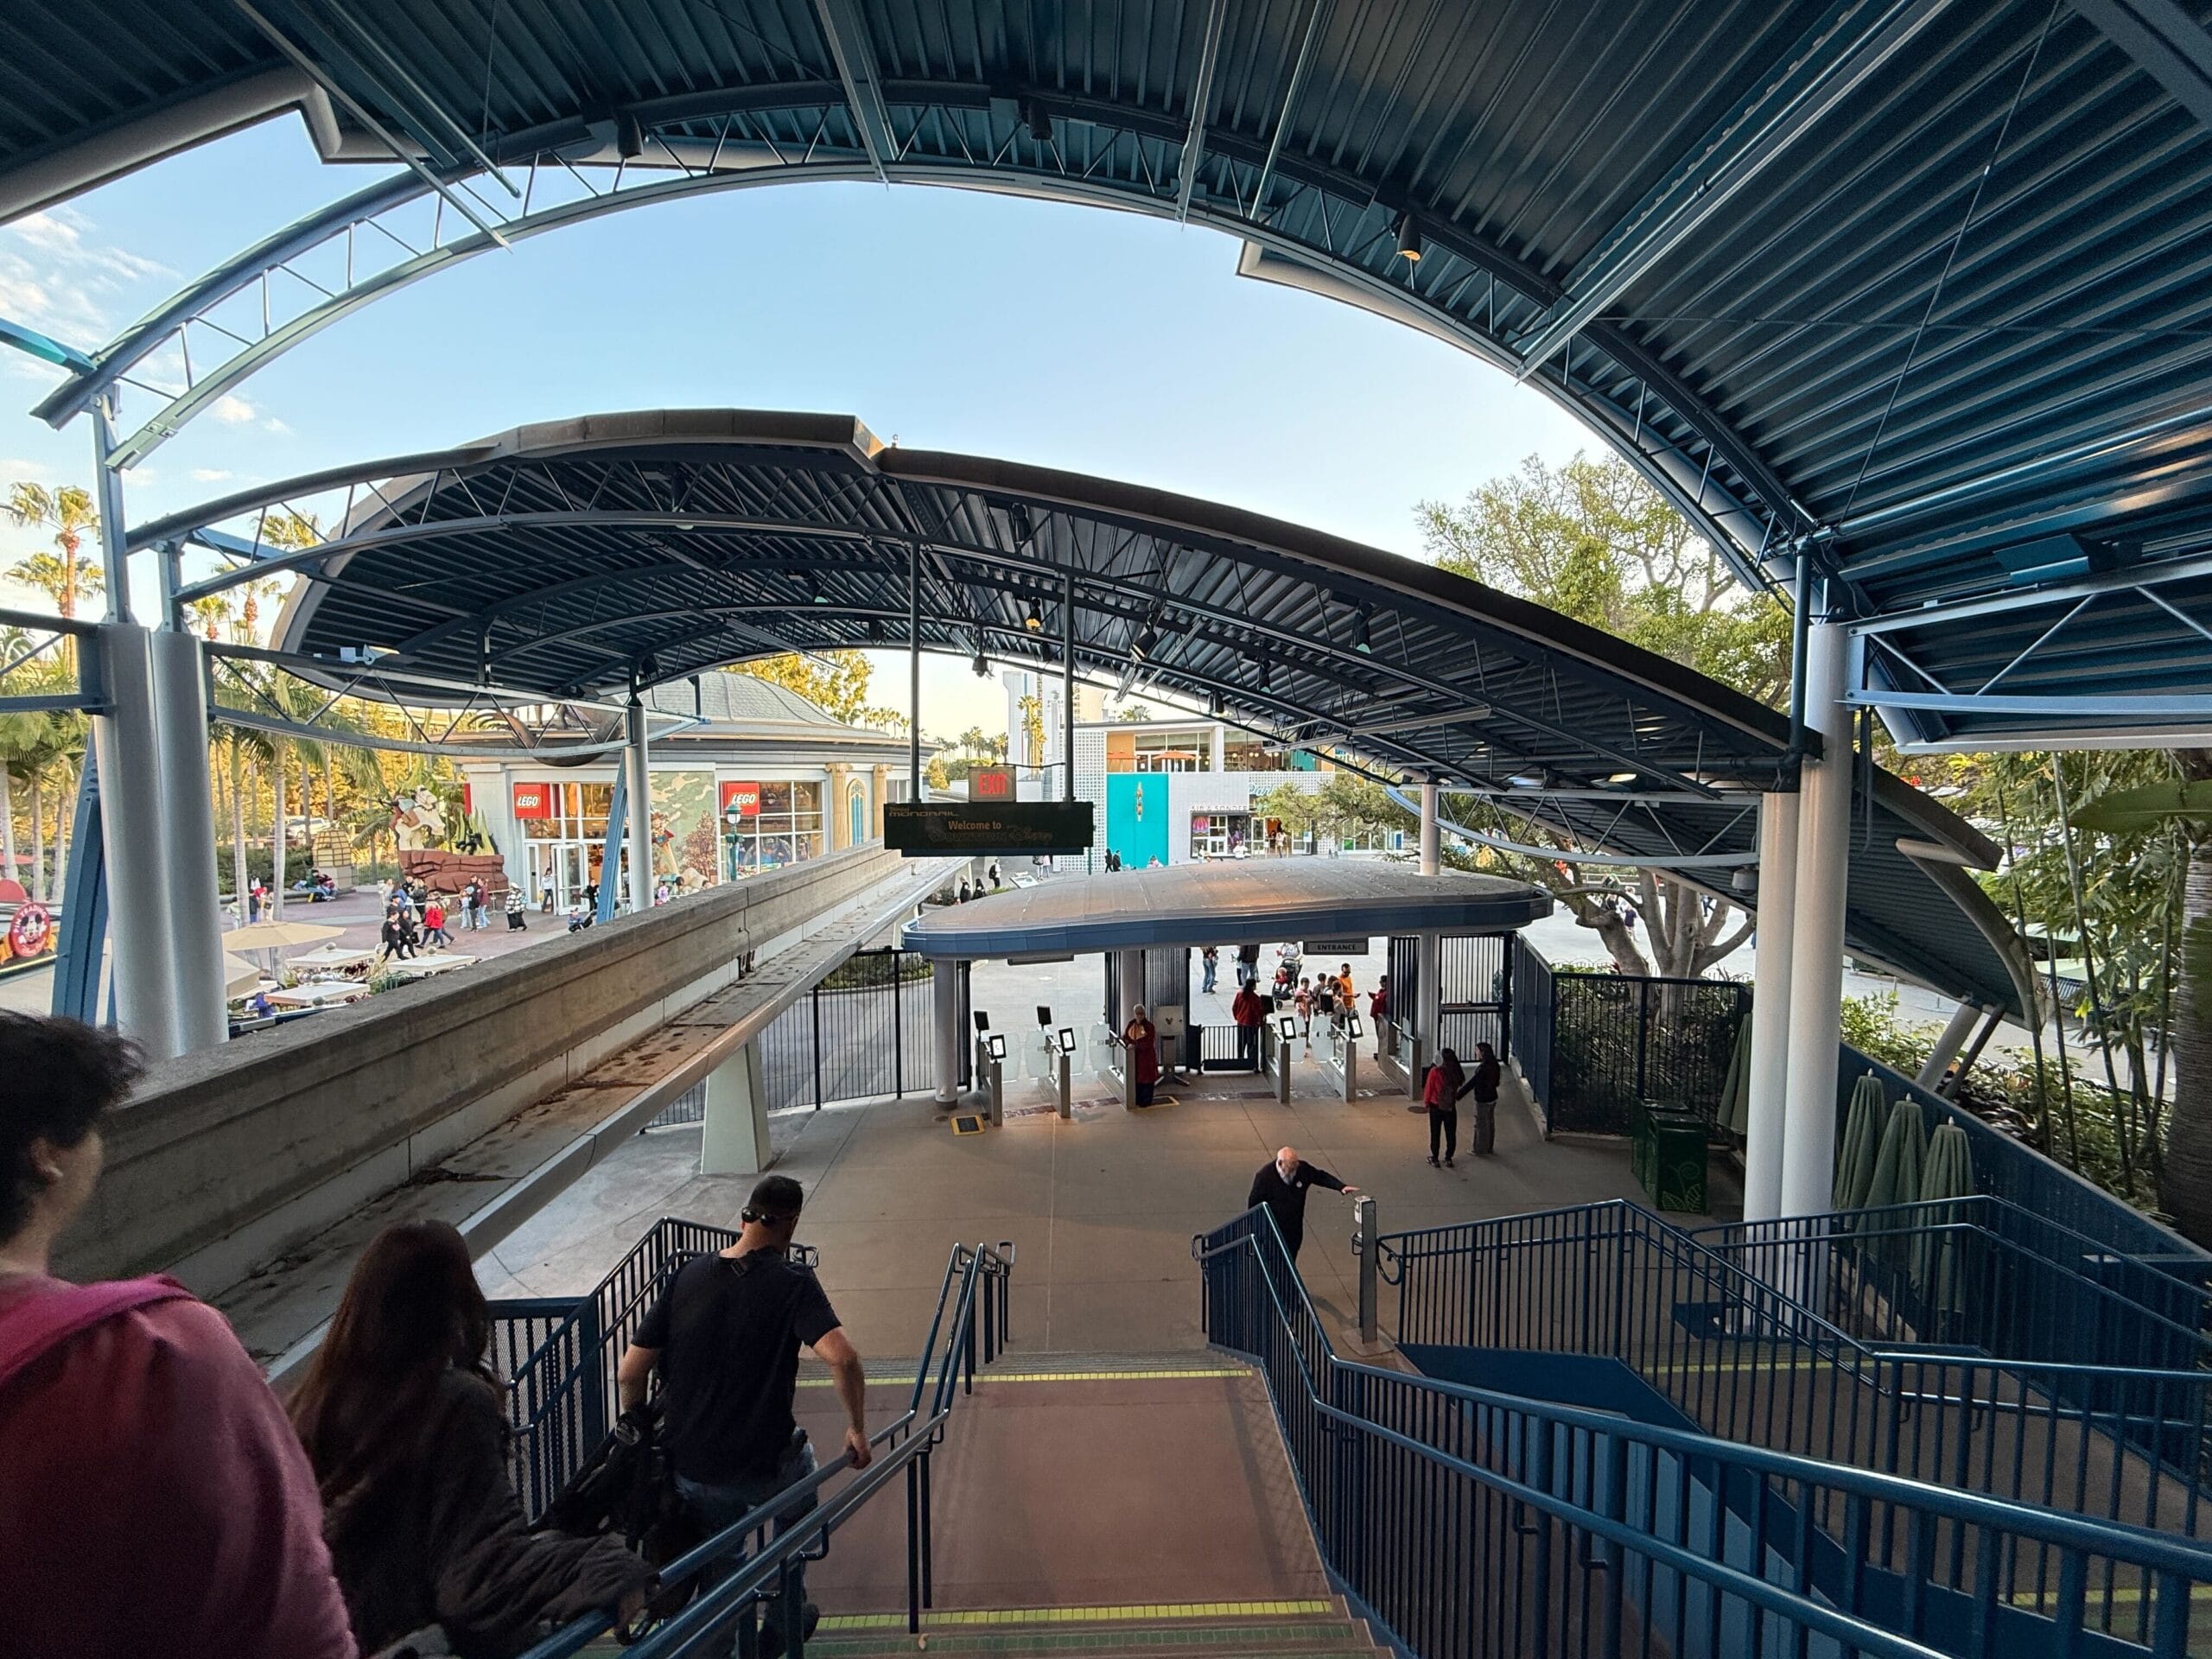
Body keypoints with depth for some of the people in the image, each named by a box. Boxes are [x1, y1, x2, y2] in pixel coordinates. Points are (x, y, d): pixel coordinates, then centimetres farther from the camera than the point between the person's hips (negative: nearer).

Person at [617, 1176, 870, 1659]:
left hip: (688, 1470, 3)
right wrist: (857, 1430, -14)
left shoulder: (688, 1275, -4)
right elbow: (842, 1357, -29)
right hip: (765, 1469, -3)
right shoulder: (792, 1281, -16)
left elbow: (629, 1373, -2)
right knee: (800, 1463, 31)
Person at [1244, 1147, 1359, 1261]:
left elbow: (1321, 1176, 5)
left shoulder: (1302, 1168, -11)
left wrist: (1341, 1187, -7)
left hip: (1295, 1229, 4)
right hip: (1272, 1230, -4)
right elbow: (1253, 1202, -12)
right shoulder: (1265, 1175, -22)